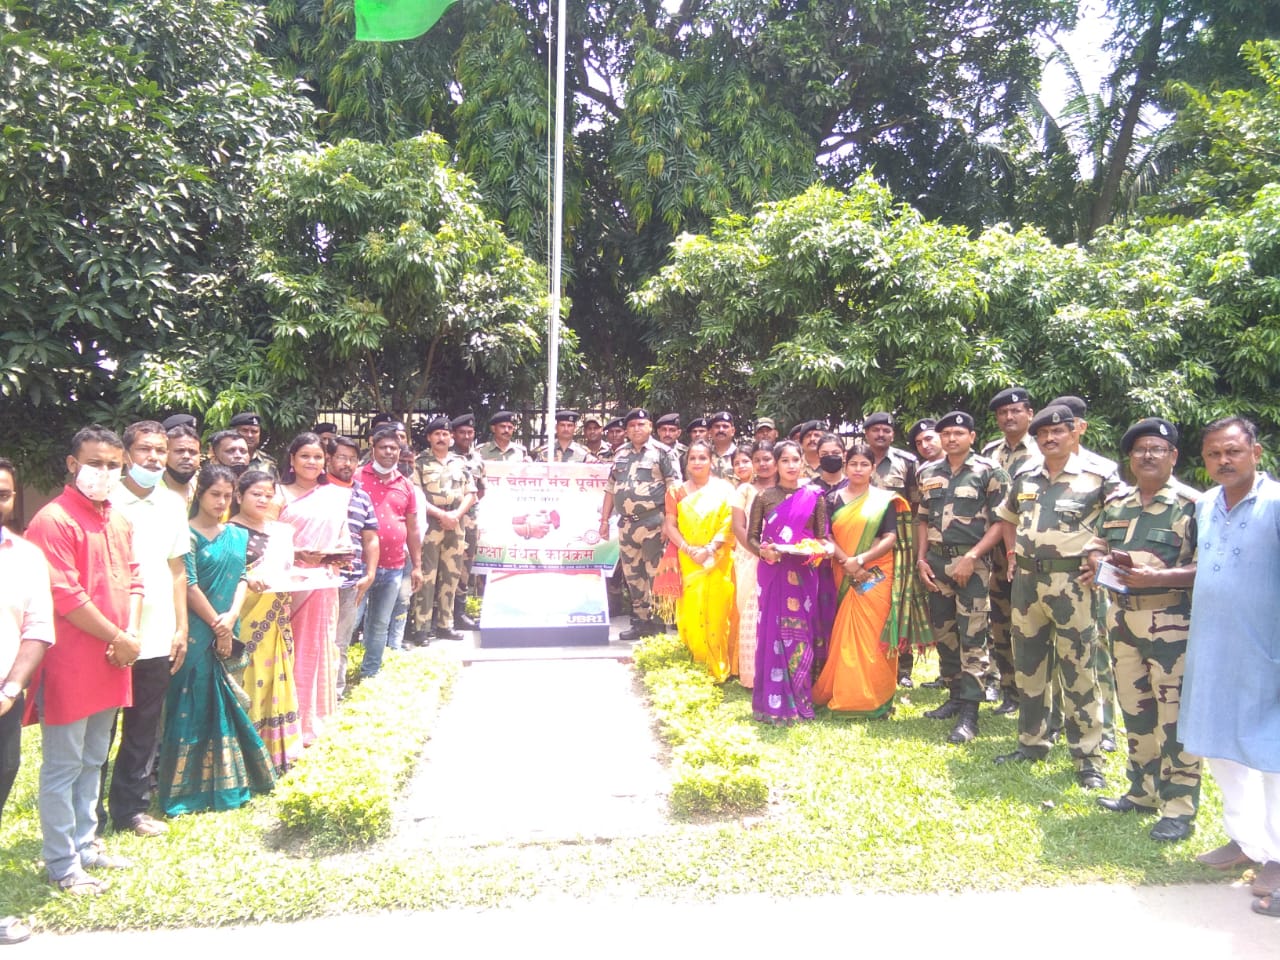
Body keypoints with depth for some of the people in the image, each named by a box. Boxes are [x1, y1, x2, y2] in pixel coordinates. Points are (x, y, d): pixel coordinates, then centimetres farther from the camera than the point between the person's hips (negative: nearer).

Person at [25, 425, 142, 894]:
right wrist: (118, 639, -14)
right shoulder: (54, 520, -14)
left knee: (92, 762, 19)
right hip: (70, 666, -8)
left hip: (111, 664, 8)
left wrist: (131, 634, -2)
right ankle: (62, 864, 16)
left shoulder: (119, 521, 11)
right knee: (63, 768, 4)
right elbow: (66, 596, -19)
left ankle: (84, 844, 32)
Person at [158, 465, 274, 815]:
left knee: (226, 704, 11)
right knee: (195, 705, -2)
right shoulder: (188, 534, -7)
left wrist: (231, 617, -8)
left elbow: (242, 578, 7)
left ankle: (225, 780, 23)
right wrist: (216, 625, -9)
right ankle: (189, 788, 8)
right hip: (197, 634, -6)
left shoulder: (237, 534, 12)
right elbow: (189, 586, -11)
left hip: (228, 632, 6)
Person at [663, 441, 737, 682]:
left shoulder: (724, 488, 4)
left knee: (717, 613, -4)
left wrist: (709, 549, -16)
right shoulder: (677, 491, 10)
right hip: (688, 562, 2)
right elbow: (670, 525, 3)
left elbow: (729, 523, -4)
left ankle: (718, 668, 5)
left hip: (717, 561, -2)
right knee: (691, 612, 0)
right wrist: (689, 549, -11)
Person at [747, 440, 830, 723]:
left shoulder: (814, 496, 4)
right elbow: (751, 536, 5)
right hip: (773, 572, 0)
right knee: (773, 630, 0)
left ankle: (799, 700, 15)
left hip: (804, 574, 0)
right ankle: (774, 701, 8)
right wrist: (763, 551, -15)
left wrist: (823, 549, -16)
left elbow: (823, 536, 5)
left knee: (800, 633, 3)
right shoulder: (764, 496, 3)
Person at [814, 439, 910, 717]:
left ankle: (873, 699, 7)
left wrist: (860, 559, -15)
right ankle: (844, 695, 12)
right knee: (844, 636, 3)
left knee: (873, 635, -3)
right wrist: (846, 561, -13)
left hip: (876, 575, -2)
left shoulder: (884, 499, 3)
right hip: (844, 576, 2)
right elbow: (827, 536, 2)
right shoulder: (834, 499, 9)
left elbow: (891, 538, -4)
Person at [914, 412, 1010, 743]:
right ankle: (955, 696, 25)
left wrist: (971, 558, -15)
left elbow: (1001, 522, -7)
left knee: (972, 638, -6)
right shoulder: (927, 473, 12)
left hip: (972, 562, -5)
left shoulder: (989, 472, -3)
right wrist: (921, 558, 7)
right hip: (936, 562, 6)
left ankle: (968, 714, -4)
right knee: (943, 632, 11)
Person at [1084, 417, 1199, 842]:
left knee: (1174, 716, -2)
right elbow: (1096, 545, 20)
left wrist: (1157, 577, -24)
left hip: (1172, 625, -6)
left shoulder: (1191, 505, -8)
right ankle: (1143, 789, 30)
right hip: (1123, 619, 7)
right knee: (1135, 709, 16)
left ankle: (1179, 807, 10)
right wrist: (1099, 561, -2)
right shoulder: (1116, 503, 11)